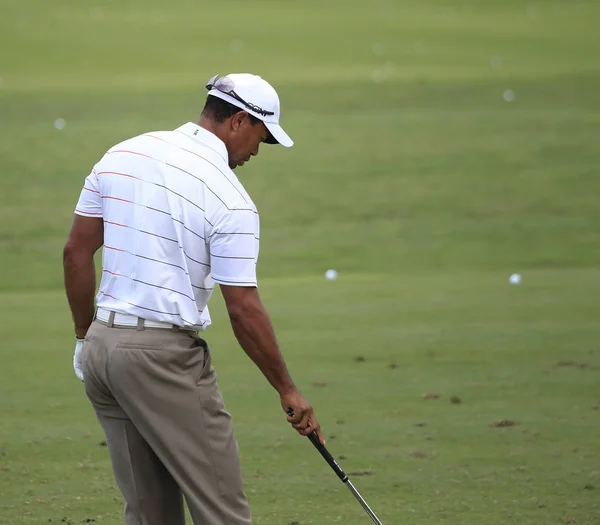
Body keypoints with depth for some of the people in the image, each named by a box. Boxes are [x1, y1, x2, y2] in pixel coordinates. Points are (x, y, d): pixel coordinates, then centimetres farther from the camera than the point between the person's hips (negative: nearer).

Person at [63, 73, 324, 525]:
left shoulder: (123, 154, 7)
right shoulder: (230, 199, -13)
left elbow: (77, 250, 10)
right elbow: (244, 310, -12)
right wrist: (288, 390, -1)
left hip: (103, 347, 7)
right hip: (166, 355, -7)